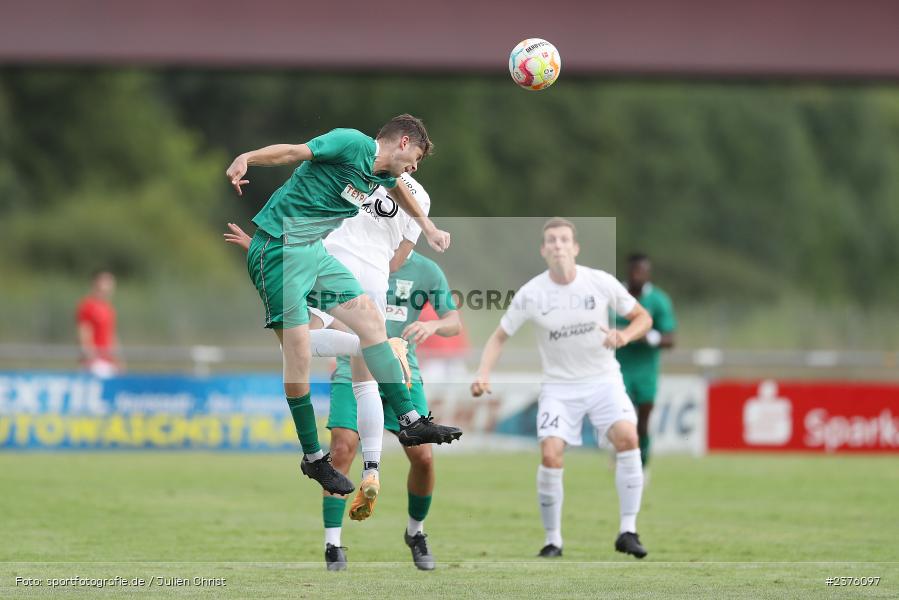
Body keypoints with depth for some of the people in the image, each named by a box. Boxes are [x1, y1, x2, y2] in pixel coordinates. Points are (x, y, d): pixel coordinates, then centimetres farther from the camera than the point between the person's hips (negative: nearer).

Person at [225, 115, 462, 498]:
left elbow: (400, 191, 36)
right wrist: (247, 158, -42)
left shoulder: (384, 173, 12)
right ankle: (312, 457, 0)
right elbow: (294, 152, -26)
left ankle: (410, 422, 11)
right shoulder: (353, 144, -16)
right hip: (278, 251, -9)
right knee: (298, 353, -10)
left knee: (370, 319, 5)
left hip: (314, 252, 10)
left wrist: (428, 228, 46)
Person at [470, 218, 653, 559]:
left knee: (627, 436, -26)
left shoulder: (601, 283, -7)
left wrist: (625, 336, -17)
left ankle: (627, 531, -19)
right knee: (550, 455, -18)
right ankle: (553, 540, -1)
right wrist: (484, 374, -12)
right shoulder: (531, 294, -6)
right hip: (559, 386, 0)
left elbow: (643, 317, 5)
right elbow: (500, 336, 4)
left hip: (603, 380, 0)